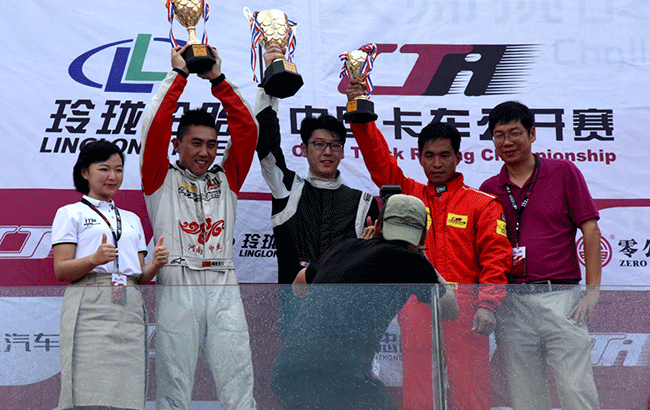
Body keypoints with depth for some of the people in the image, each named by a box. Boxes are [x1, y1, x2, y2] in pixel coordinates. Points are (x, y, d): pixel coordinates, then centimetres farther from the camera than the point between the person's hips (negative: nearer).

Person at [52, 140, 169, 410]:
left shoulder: (132, 219, 25)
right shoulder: (70, 213, 10)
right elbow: (61, 271, -1)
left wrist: (155, 264, -1)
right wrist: (95, 259, -19)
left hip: (130, 309, 4)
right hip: (90, 309, -4)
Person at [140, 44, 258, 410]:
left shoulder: (226, 180, 17)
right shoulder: (162, 179, 10)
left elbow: (247, 128, 11)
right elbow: (155, 125, -2)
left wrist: (218, 79, 9)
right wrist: (179, 74, 4)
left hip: (223, 287, 3)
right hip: (177, 287, -2)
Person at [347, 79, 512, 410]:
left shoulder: (482, 204, 7)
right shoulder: (408, 194, 15)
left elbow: (496, 256, 0)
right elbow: (379, 161, 6)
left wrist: (487, 305, -12)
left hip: (464, 313, -2)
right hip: (416, 312, 2)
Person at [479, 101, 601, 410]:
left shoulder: (563, 172, 6)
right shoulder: (489, 189, 13)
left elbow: (590, 230, 2)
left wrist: (593, 291, -5)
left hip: (561, 296, -3)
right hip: (511, 300, 3)